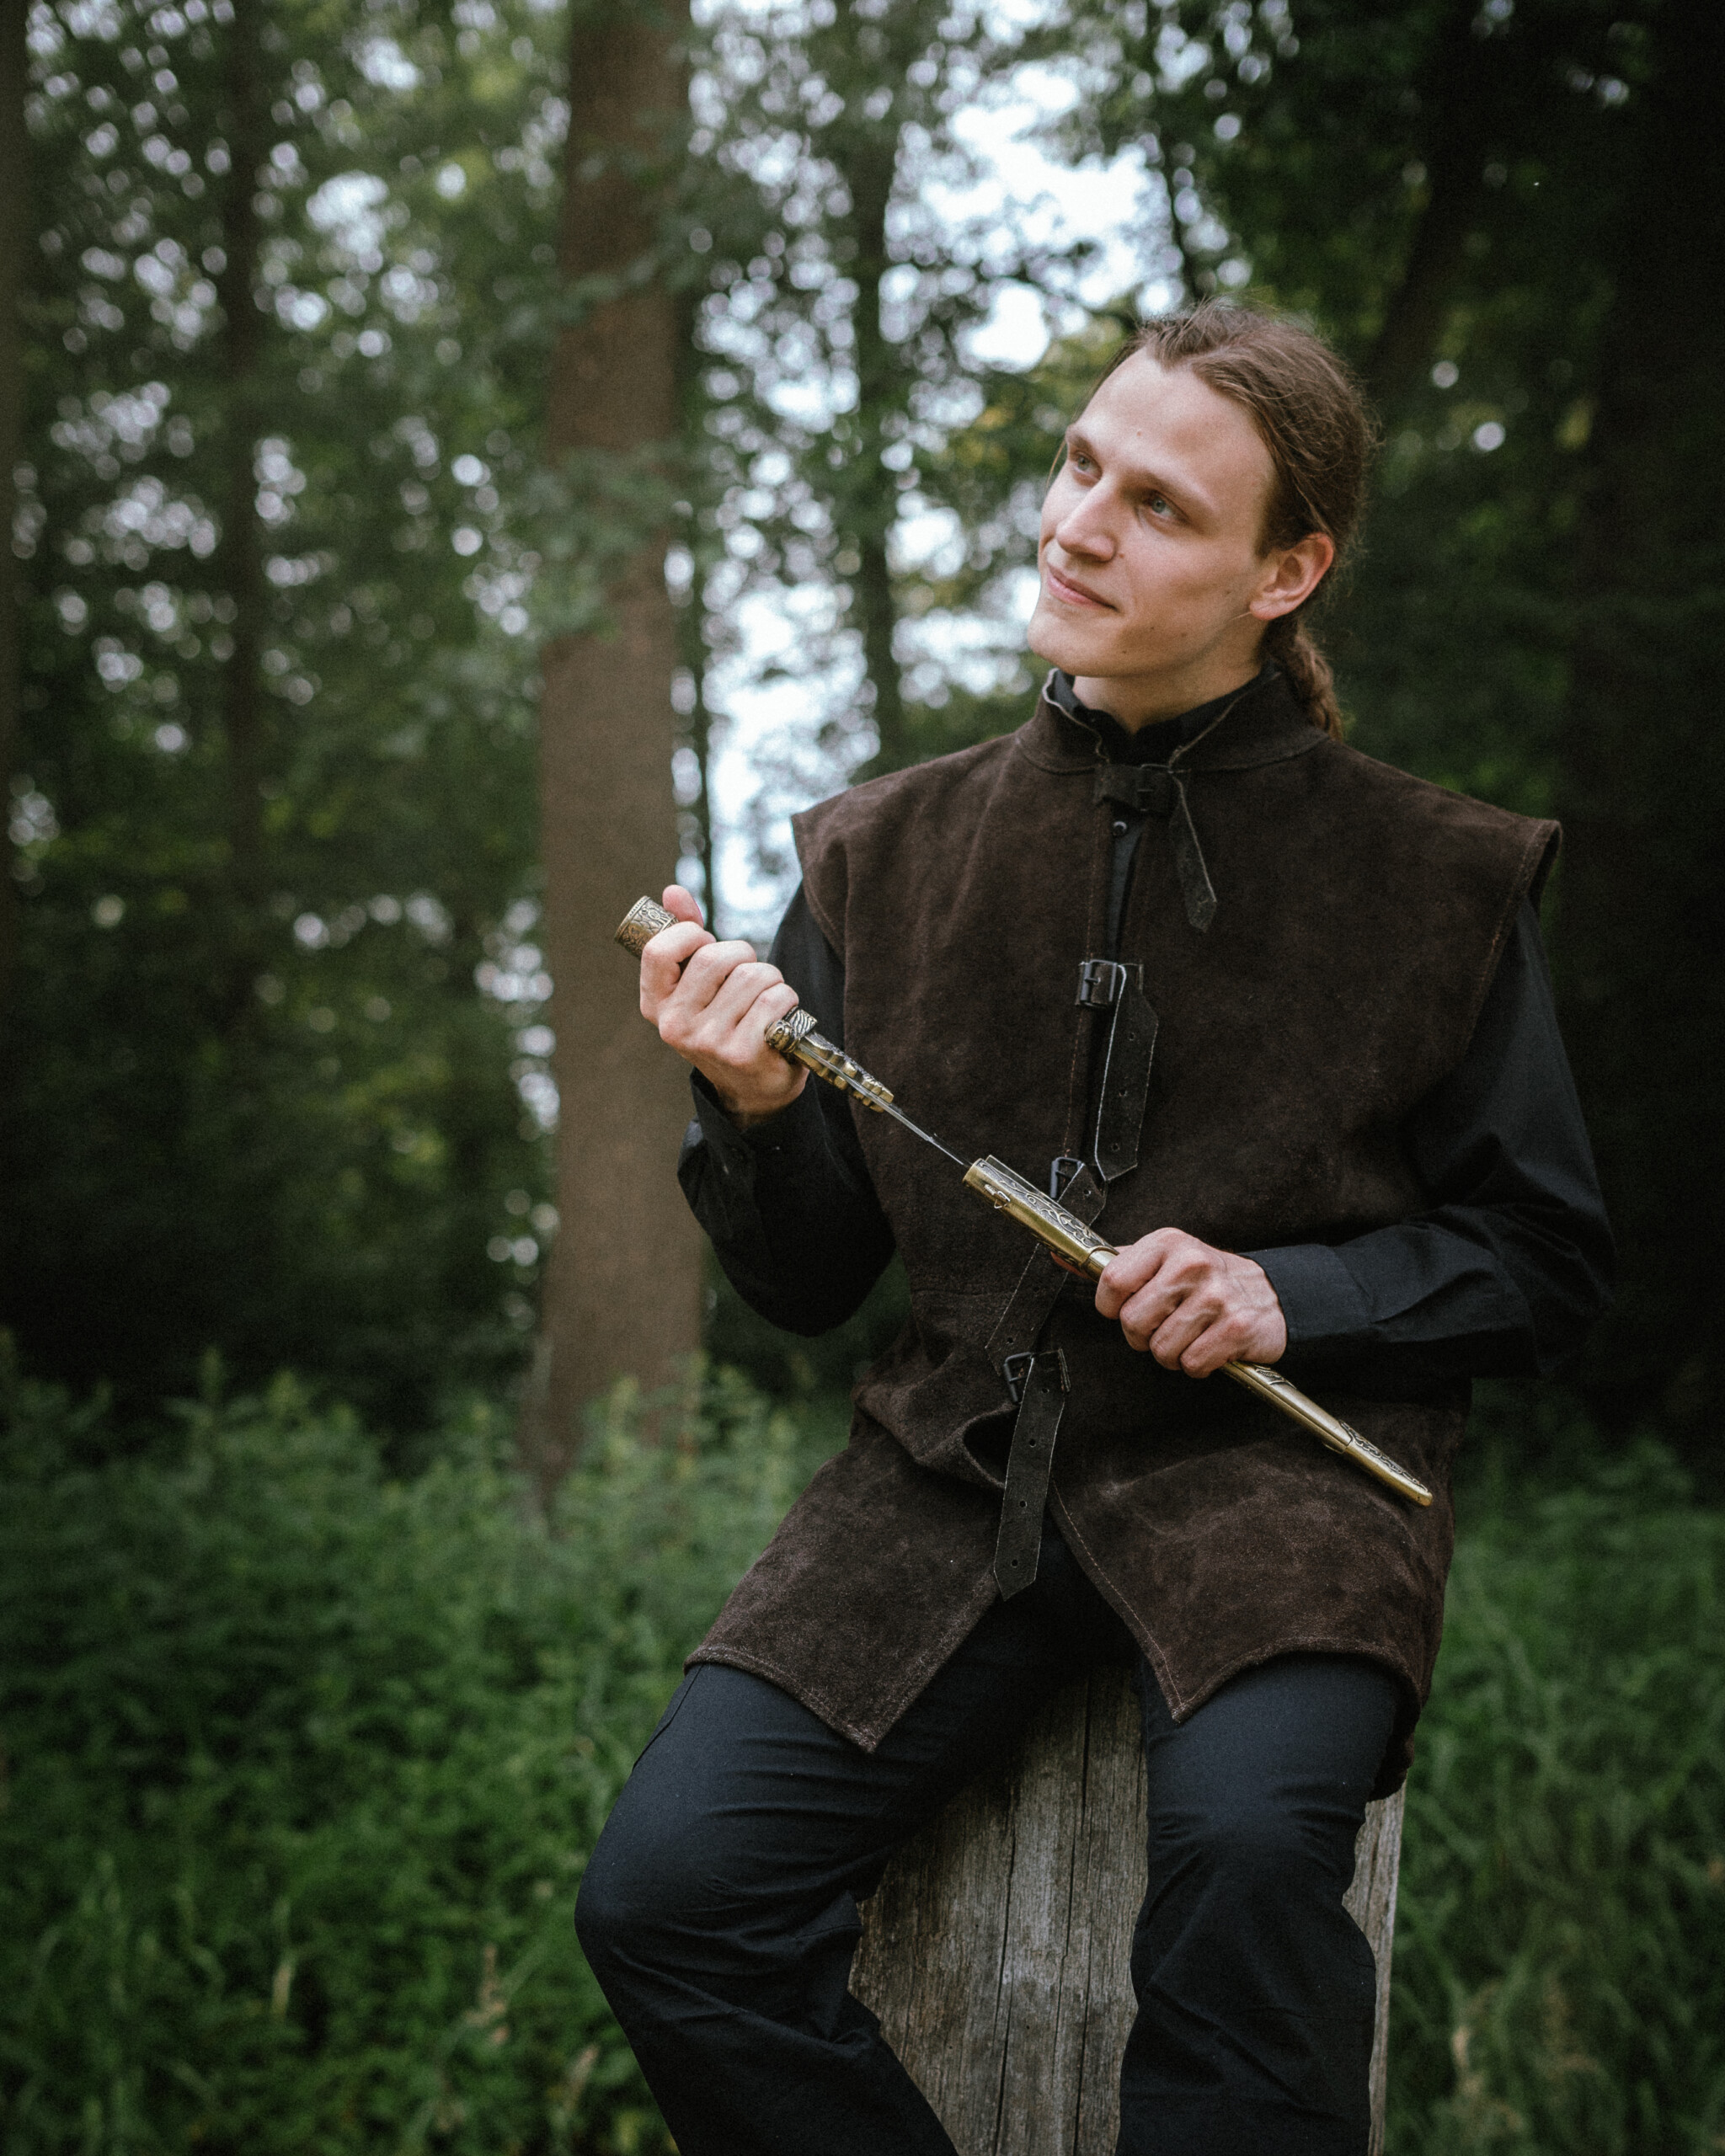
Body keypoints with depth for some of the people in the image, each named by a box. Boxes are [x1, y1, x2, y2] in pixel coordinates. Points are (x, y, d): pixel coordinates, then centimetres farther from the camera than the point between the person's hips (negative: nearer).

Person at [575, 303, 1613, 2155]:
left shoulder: (1433, 878, 2)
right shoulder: (893, 853, 9)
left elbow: (1550, 1263, 9)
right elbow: (807, 1288, 12)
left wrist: (1294, 1293, -9)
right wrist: (750, 1112, -10)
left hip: (1275, 1465, -3)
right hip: (963, 1462, 3)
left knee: (1247, 1847, -35)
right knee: (666, 1891, -17)